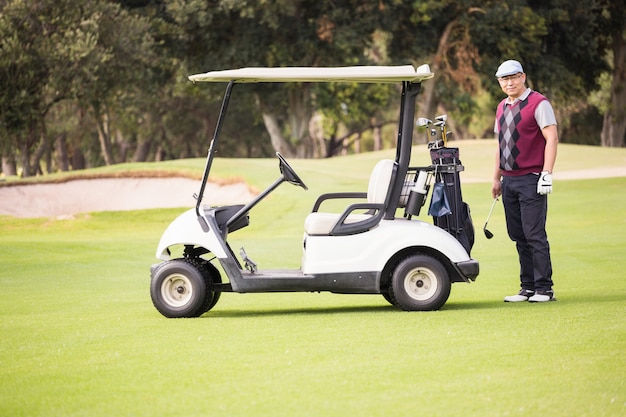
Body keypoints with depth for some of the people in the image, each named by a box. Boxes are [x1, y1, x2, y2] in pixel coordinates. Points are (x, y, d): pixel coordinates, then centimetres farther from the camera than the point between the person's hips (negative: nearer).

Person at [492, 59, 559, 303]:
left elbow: (552, 139, -12)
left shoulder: (538, 104, -6)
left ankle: (544, 289, -5)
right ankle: (528, 287, 11)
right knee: (518, 236, 6)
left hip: (531, 180, -7)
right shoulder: (502, 108, 17)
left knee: (535, 235, -9)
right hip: (509, 181, 7)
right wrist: (497, 178, 21)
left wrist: (547, 173, -18)